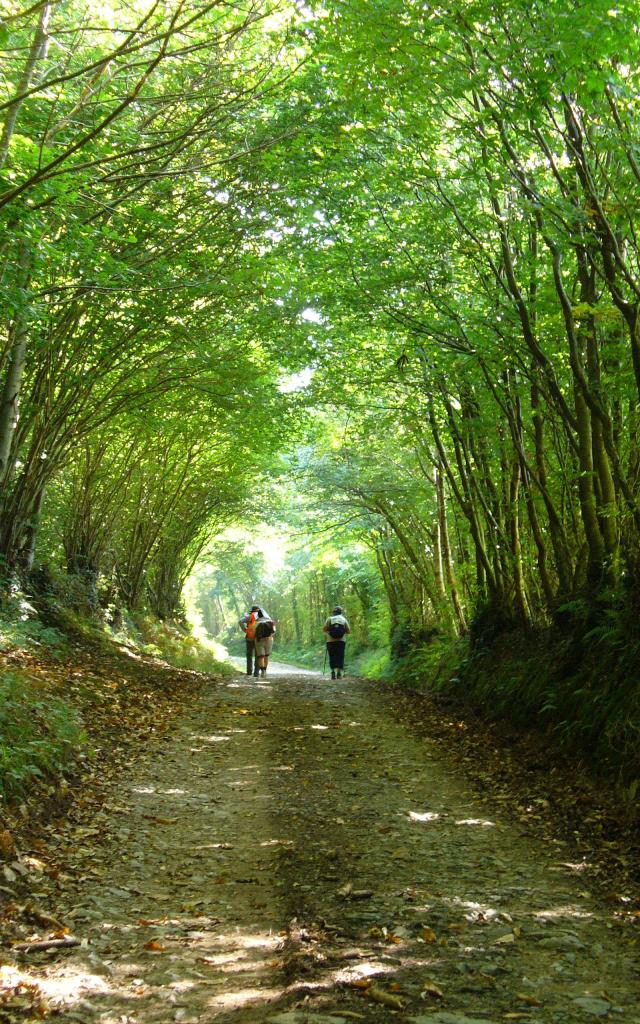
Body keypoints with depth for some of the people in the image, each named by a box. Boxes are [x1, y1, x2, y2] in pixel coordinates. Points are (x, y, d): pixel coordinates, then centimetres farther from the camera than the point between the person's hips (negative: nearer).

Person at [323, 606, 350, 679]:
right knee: (340, 657, 6)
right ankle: (339, 673, -2)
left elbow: (324, 629, -7)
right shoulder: (344, 619, 4)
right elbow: (348, 631, 2)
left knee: (332, 657, 4)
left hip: (331, 641, -1)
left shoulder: (330, 619, 0)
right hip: (341, 641, 1)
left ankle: (333, 671, -11)